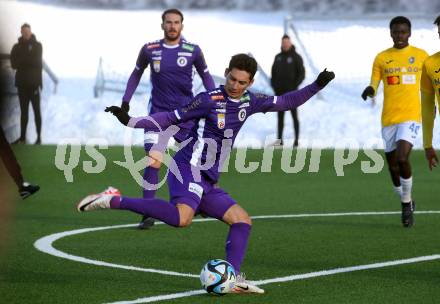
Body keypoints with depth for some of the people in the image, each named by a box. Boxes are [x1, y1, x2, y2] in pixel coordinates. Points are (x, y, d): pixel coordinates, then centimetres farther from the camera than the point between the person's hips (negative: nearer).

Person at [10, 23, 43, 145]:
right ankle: (22, 137, 9)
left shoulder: (37, 46, 0)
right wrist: (29, 61, -13)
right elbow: (13, 64, -4)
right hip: (22, 83, 3)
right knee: (24, 111, 7)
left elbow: (37, 61, -11)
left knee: (36, 110, -2)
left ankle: (39, 137, 1)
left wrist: (22, 62, -6)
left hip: (34, 83, -3)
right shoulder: (17, 47, 7)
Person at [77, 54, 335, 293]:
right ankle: (115, 201, -31)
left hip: (207, 182, 8)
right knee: (182, 218, -34)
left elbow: (285, 102, 23)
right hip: (188, 168, -8)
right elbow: (171, 118, -4)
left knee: (242, 220, 4)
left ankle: (233, 279, -1)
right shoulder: (209, 100, -8)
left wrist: (316, 86, 16)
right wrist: (131, 121, -12)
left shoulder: (249, 102, 12)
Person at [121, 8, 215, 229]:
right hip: (158, 111, -1)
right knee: (153, 161, -14)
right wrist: (126, 100, 8)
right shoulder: (149, 50, -2)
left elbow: (205, 76, 11)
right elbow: (137, 74, 14)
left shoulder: (193, 51, -3)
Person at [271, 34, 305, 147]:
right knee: (280, 116, 7)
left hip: (291, 91, -5)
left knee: (294, 115, 0)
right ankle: (279, 139, 12)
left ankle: (296, 140, 6)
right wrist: (274, 86, 1)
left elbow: (302, 74, -10)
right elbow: (274, 72, 15)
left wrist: (295, 86, -19)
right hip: (280, 92, 5)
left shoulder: (296, 57, -7)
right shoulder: (278, 57, 9)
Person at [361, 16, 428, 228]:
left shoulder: (421, 56, 4)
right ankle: (406, 203, 30)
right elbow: (374, 84, 1)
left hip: (410, 116, -3)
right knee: (393, 165, 7)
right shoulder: (381, 58, 5)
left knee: (402, 158, -22)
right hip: (388, 119, 3)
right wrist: (370, 90, -21)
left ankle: (407, 203, -3)